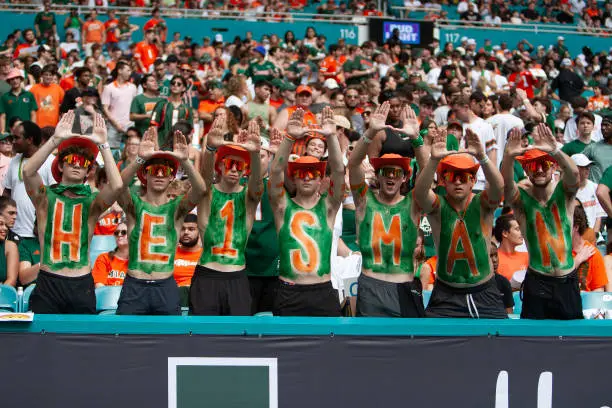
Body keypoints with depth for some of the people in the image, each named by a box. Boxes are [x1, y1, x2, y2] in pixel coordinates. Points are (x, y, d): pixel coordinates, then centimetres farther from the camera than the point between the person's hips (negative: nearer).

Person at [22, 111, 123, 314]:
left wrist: (102, 144, -15)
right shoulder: (46, 197, 5)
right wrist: (56, 139, -20)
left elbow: (117, 185, -15)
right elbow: (27, 171, -15)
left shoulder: (91, 202, 5)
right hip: (48, 283, -1)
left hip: (81, 285, 1)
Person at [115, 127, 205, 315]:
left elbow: (200, 189, -17)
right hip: (134, 287, -1)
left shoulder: (176, 207, 3)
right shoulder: (134, 204, 0)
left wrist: (185, 161, -34)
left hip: (166, 288, 1)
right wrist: (140, 159, -38)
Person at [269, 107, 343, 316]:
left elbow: (338, 170, -6)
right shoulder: (283, 205, 5)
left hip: (323, 291, 1)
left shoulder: (328, 206, 7)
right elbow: (276, 170, -10)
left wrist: (331, 137, -19)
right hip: (289, 293, -1)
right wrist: (289, 137, -23)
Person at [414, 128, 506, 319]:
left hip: (484, 293, 0)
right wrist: (434, 159, -45)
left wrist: (481, 156, -45)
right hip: (446, 295, 0)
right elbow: (420, 192, -28)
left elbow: (498, 187, -27)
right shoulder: (438, 206, -6)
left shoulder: (482, 204, -6)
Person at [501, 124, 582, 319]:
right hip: (537, 282, -1)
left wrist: (555, 151, -45)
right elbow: (506, 185, -27)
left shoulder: (563, 191, -4)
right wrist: (509, 156, -48)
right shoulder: (521, 197, -6)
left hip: (568, 281, 2)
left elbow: (573, 174, -25)